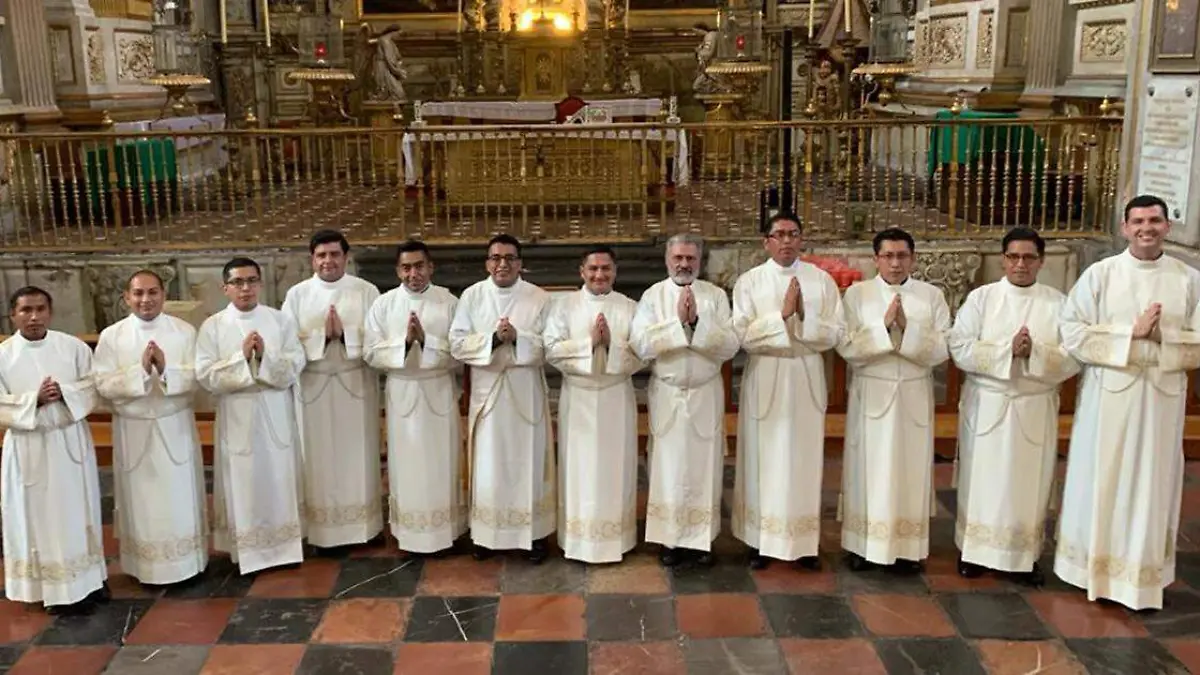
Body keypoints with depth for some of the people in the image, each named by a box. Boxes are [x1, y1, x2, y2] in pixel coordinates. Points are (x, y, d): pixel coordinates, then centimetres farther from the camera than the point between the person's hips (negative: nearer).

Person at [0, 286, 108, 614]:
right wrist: (34, 399, -20)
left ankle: (86, 582, 21)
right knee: (37, 517, 4)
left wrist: (64, 393, -18)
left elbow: (92, 390, 0)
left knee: (76, 512, 10)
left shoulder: (74, 347, -2)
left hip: (71, 442, 1)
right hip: (28, 447, -1)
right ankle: (50, 588, 13)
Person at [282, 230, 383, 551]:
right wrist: (322, 335, -18)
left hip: (356, 384, 0)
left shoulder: (366, 291, -1)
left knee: (357, 454, 8)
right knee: (321, 457, 5)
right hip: (314, 386, 0)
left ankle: (363, 525, 20)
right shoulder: (297, 294, 0)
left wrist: (344, 332, -18)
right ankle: (324, 530, 14)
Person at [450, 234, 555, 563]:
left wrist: (517, 337, -22)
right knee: (489, 466, 7)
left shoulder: (539, 298, -2)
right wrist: (493, 338, -20)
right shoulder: (471, 296, 0)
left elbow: (550, 347, -8)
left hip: (526, 394, -1)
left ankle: (535, 533, 18)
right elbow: (457, 344, -7)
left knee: (528, 462, 7)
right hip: (487, 392, 1)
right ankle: (486, 533, 19)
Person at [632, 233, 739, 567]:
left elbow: (730, 346, -10)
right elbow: (641, 345, -15)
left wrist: (697, 320, -21)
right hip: (667, 394, -1)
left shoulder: (716, 295, -1)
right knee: (668, 467, 4)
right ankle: (669, 539, 15)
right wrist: (677, 320, -21)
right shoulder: (653, 295, -3)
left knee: (704, 466, 7)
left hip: (706, 395, 1)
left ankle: (702, 538, 19)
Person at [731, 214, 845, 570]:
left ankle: (806, 542, 17)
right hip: (765, 379, -1)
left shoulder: (822, 280, 2)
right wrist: (783, 313, -19)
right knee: (765, 459, 4)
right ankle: (761, 540, 14)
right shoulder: (749, 282, -2)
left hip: (807, 379, 1)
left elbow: (833, 334, -2)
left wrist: (804, 316, -17)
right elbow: (744, 335, -11)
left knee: (805, 459, 7)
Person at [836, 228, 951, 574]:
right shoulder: (856, 293, -1)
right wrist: (884, 326, -20)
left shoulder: (932, 295, 1)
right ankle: (863, 544, 14)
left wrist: (908, 328, -19)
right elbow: (846, 346, -10)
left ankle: (908, 548, 17)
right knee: (869, 468, 5)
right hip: (871, 394, -1)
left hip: (915, 395, 1)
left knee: (911, 468, 6)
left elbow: (942, 350, -6)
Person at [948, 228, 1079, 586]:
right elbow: (960, 349, -10)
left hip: (1035, 408, 1)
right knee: (982, 478, 7)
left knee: (1029, 482, 7)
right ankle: (973, 549, 19)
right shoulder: (980, 297, -1)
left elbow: (1073, 358, -6)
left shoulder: (1058, 303, 0)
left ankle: (1026, 555, 20)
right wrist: (1008, 350, -20)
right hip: (986, 404, 0)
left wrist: (1035, 352, -22)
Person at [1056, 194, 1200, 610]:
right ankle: (1095, 567, 21)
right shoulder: (1099, 274, -3)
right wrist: (1131, 332, -16)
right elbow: (1072, 332, -10)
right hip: (1108, 392, -1)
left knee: (1151, 485, 8)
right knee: (1100, 481, 7)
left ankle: (1143, 577, 20)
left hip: (1162, 397, 1)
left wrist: (1161, 335, -16)